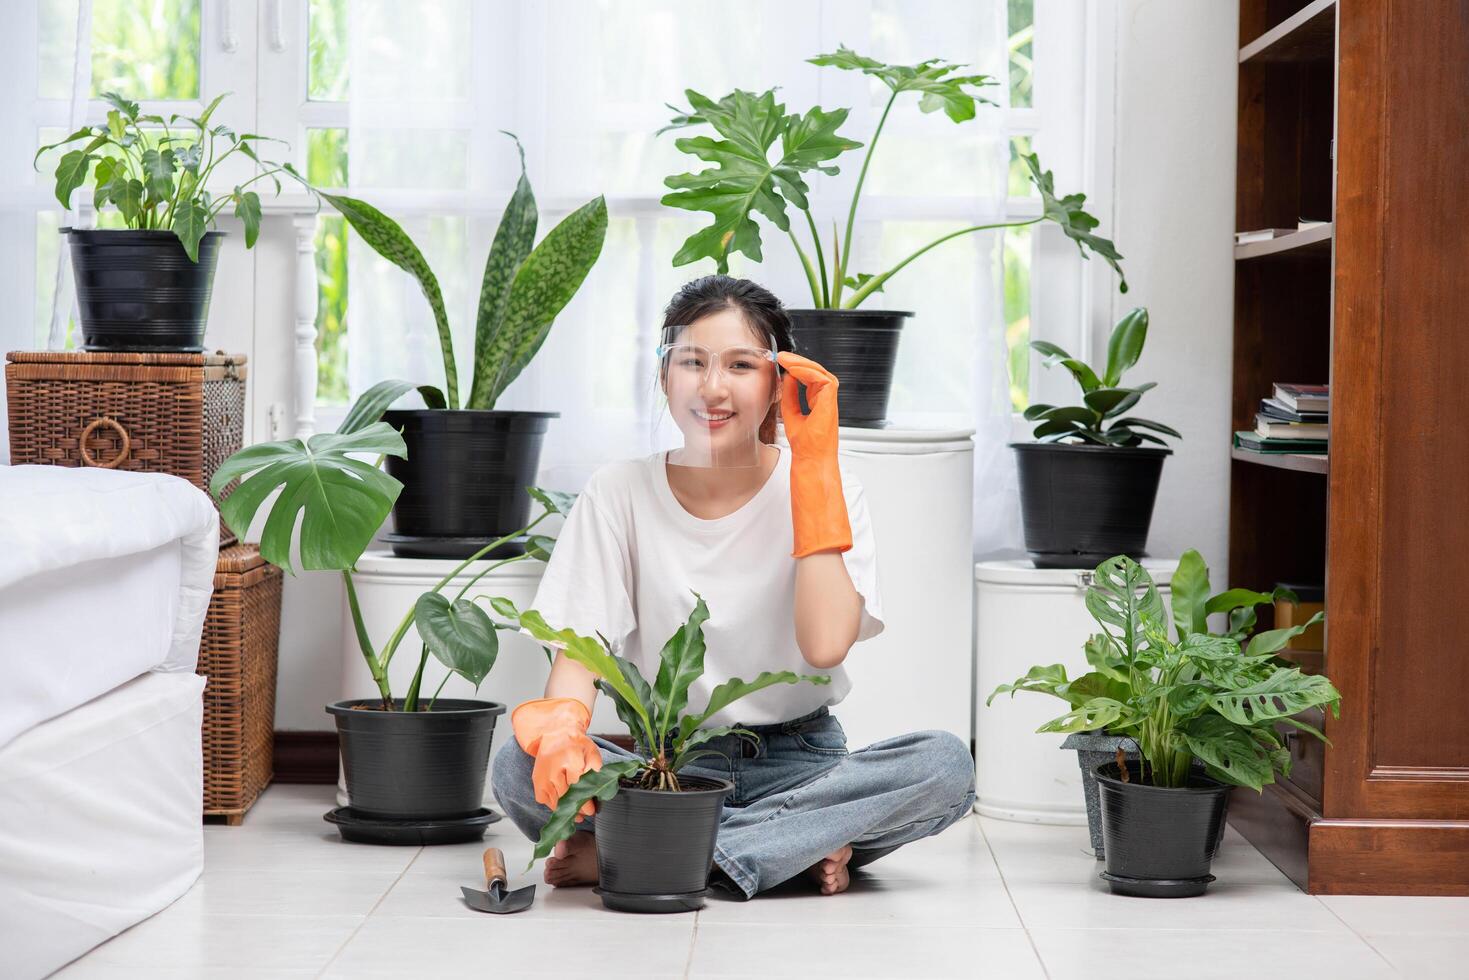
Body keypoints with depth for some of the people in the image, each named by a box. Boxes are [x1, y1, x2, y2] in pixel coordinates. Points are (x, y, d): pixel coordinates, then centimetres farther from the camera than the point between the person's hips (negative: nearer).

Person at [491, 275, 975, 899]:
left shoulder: (825, 490, -4)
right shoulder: (620, 493, 0)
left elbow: (825, 643, -20)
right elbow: (580, 645, -6)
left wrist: (814, 460, -16)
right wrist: (562, 731, -31)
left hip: (797, 763, 1)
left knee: (946, 764, -30)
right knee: (522, 767, -29)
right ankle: (803, 847, -23)